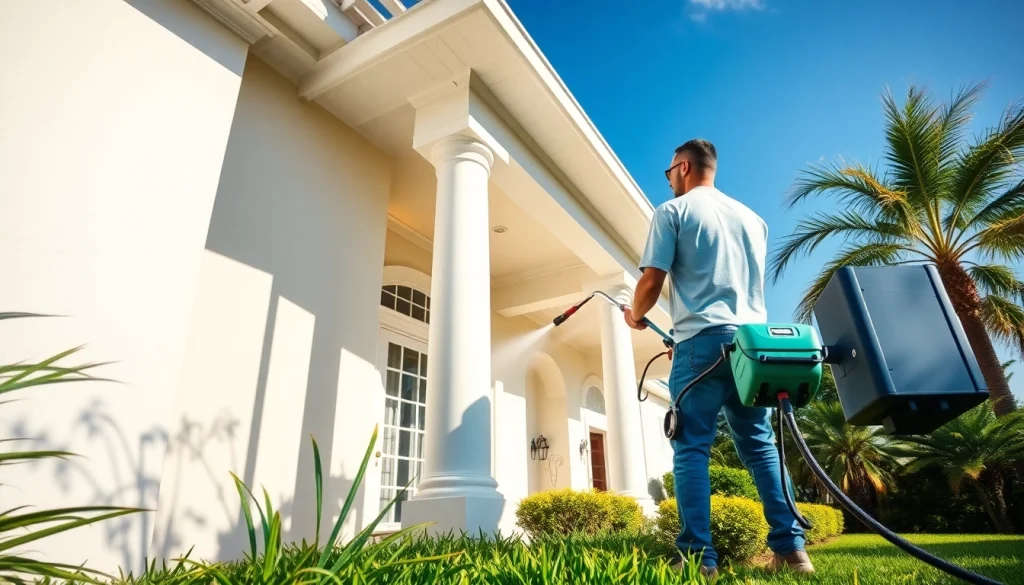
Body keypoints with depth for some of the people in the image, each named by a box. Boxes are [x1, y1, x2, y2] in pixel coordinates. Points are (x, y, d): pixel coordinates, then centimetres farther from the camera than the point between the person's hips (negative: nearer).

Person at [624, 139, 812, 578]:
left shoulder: (673, 211, 3)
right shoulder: (752, 217, 22)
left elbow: (652, 281, -4)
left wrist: (636, 315, 15)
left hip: (702, 340, -6)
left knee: (692, 448, -3)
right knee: (760, 446, 12)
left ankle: (699, 556, -5)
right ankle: (790, 547, 11)